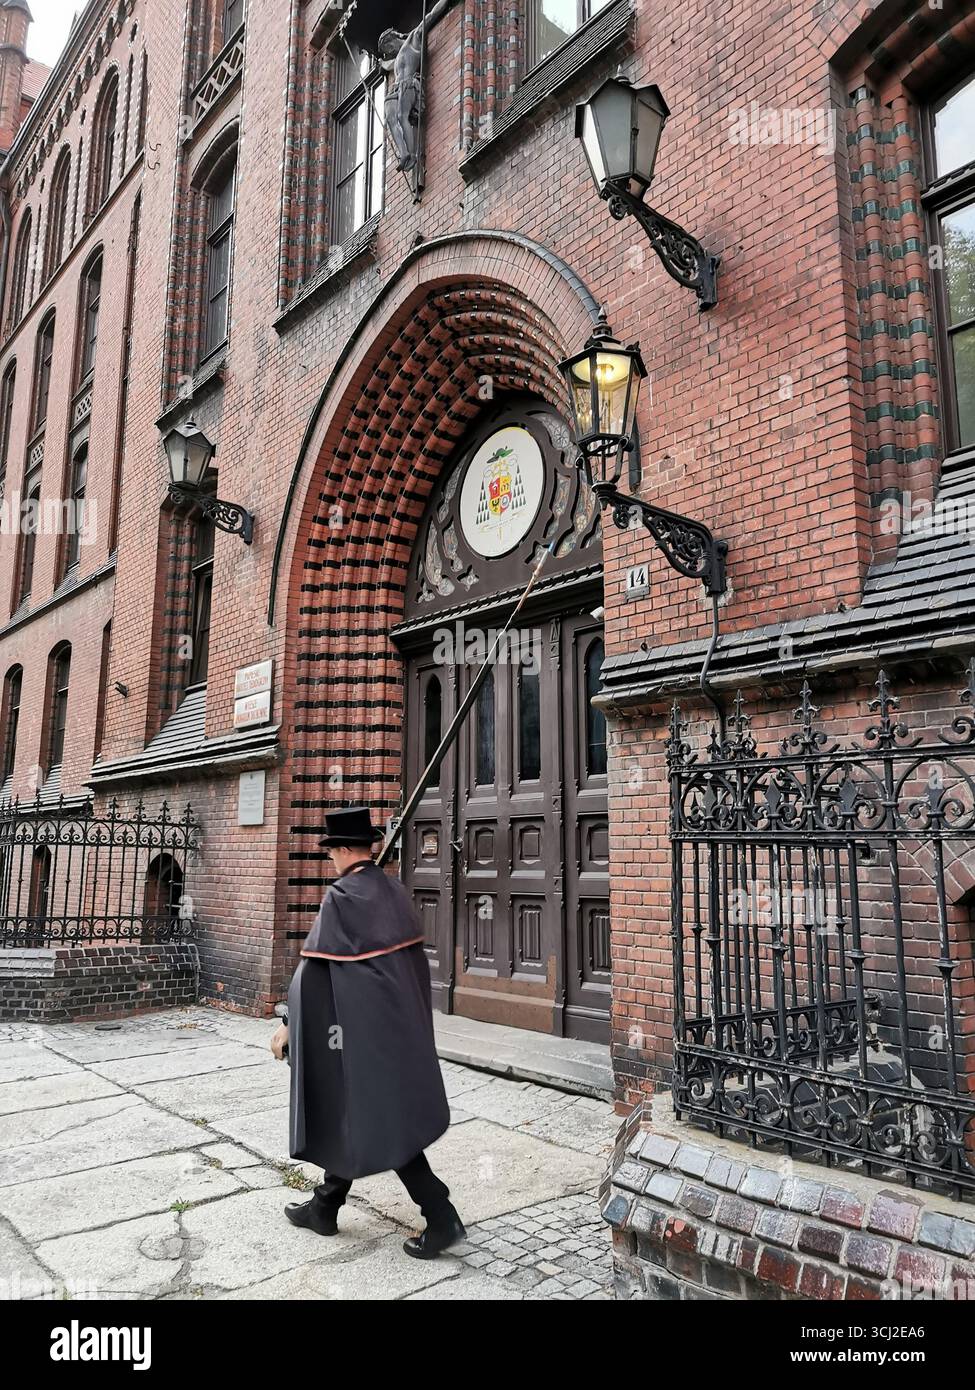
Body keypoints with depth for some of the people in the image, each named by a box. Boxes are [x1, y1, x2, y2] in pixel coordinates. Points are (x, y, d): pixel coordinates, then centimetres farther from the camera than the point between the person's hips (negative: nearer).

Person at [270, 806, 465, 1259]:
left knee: (383, 1124, 3)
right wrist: (414, 1013, 20)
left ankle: (442, 1218, 6)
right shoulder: (395, 890, 5)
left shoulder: (340, 896, -18)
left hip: (366, 1026, -8)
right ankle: (325, 1206, 34)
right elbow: (415, 955, 10)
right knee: (351, 1113, 20)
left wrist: (289, 1024, -7)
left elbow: (313, 965, -17)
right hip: (402, 1020, 8)